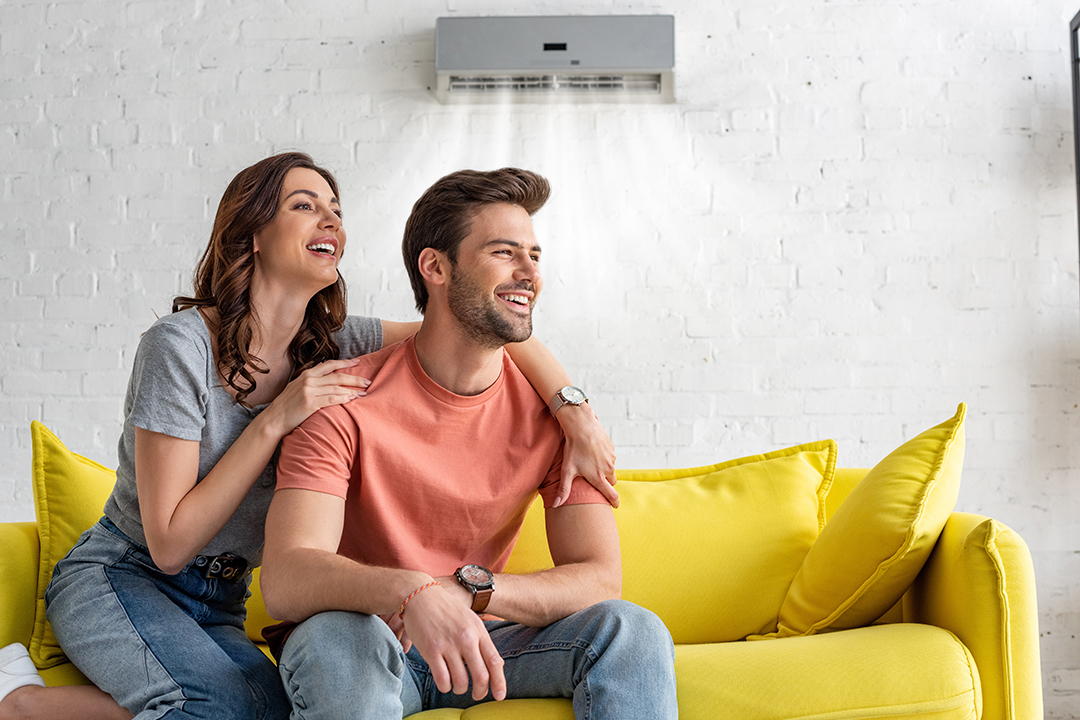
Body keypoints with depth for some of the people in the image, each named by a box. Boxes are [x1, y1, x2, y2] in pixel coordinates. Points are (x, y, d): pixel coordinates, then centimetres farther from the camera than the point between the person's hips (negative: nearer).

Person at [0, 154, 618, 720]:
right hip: (117, 579, -6)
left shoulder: (333, 346, -3)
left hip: (220, 610, 6)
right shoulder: (181, 345, -17)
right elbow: (169, 544, -18)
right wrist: (274, 421, -23)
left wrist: (578, 416, -21)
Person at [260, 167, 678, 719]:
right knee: (338, 642, -37)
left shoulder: (554, 410, -7)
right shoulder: (344, 401, -18)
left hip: (480, 642, 3)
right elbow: (284, 580, -28)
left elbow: (600, 577, -13)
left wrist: (469, 590, -31)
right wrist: (410, 592, -49)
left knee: (634, 632, -21)